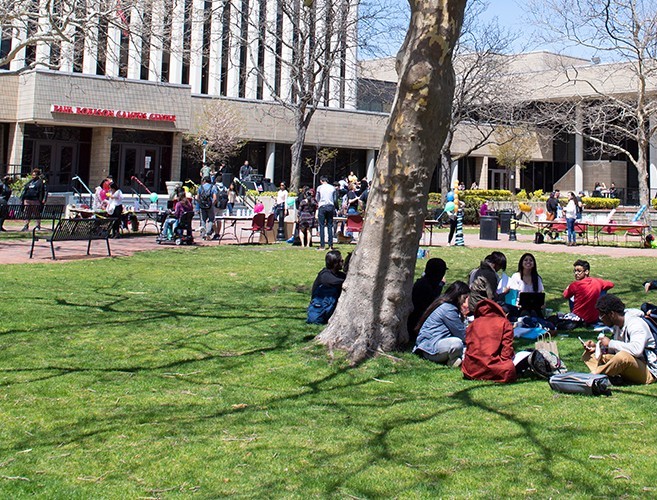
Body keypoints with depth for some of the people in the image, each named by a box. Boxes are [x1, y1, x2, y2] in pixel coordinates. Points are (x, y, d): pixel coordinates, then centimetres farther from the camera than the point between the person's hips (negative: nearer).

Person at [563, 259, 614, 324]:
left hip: (579, 320, -3)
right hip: (594, 320, 3)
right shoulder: (597, 282, -5)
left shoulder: (575, 285, -17)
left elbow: (565, 296, 2)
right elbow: (611, 284, 15)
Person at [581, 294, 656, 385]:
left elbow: (637, 349, -35)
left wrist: (610, 343, -24)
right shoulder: (617, 325, 7)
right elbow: (615, 349, 14)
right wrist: (597, 346, -2)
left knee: (623, 356, -40)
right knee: (589, 354, 1)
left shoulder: (636, 324, -19)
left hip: (648, 372, -9)